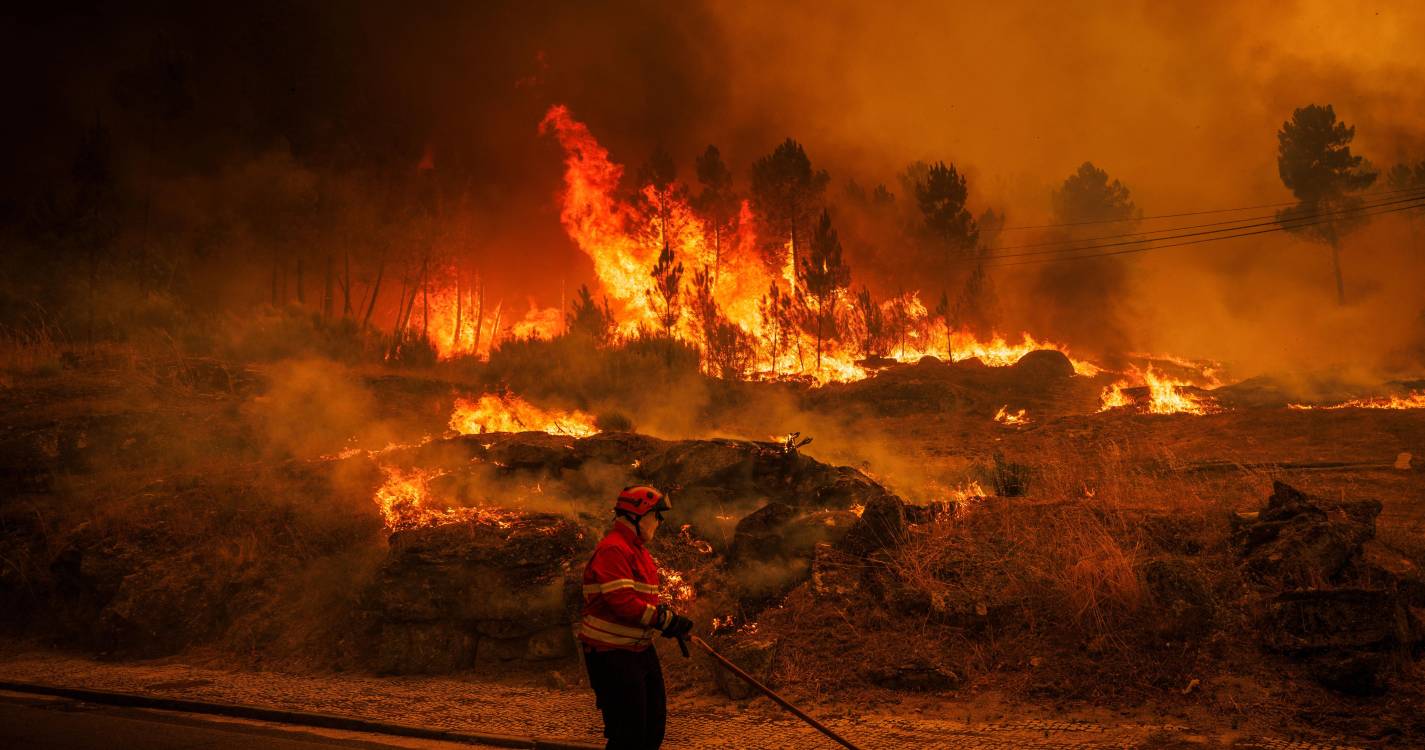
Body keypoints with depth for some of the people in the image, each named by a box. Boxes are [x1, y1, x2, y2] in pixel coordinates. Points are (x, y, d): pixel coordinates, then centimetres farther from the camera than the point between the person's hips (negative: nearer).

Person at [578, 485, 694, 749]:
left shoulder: (637, 549, 16)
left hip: (641, 649, 11)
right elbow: (623, 602, -26)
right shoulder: (612, 550, -18)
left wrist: (668, 616, 3)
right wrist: (667, 620, -21)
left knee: (654, 725, 17)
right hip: (612, 656, -10)